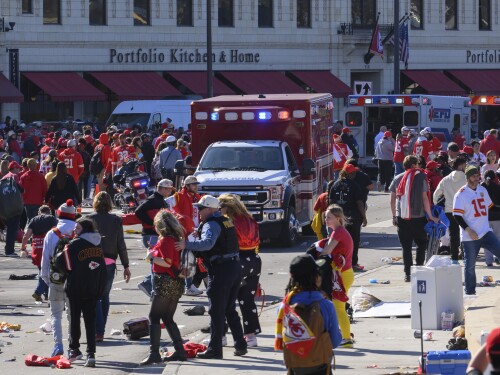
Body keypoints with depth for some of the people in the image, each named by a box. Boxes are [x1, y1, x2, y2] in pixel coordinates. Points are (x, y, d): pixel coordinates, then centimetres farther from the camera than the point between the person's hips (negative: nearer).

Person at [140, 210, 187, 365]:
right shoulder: (176, 239, 13)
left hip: (165, 282, -9)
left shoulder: (165, 241, -13)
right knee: (168, 318, 15)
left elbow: (167, 263, -20)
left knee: (154, 317, -7)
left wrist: (152, 258, -7)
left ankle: (154, 353, -14)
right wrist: (154, 254, 13)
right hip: (176, 283, 9)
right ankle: (180, 351, 13)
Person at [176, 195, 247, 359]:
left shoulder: (211, 224, -12)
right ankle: (240, 345, 18)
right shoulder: (226, 221, 18)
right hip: (235, 266, 9)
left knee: (216, 312, -4)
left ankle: (214, 349, -4)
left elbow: (208, 243, -30)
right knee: (230, 310, 18)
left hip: (220, 270, -9)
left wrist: (187, 244, -36)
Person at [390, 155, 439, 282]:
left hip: (401, 218, 3)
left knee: (406, 247, 6)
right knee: (421, 244, 13)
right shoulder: (420, 177, -5)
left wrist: (394, 216, 18)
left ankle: (408, 274, 2)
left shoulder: (397, 179, 5)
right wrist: (430, 216, -1)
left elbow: (392, 199, 8)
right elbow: (425, 198, -6)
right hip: (418, 218, -3)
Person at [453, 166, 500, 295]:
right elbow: (457, 215, -13)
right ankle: (470, 291, 11)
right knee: (470, 265, 0)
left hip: (486, 232, 5)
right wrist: (468, 230, -19)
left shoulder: (482, 190, 12)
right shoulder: (461, 194, -8)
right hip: (470, 236, -5)